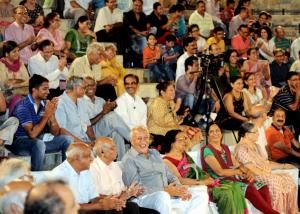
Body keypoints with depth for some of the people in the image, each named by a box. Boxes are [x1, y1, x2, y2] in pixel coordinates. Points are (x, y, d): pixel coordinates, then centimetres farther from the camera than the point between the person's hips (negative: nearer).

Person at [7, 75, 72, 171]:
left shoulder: (45, 104, 0)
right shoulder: (23, 106, -19)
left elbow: (55, 133, -1)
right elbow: (32, 134, -27)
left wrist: (52, 113, -17)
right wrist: (46, 115, -24)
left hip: (38, 141, 7)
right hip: (18, 141, -7)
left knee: (67, 140, -5)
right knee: (39, 144, -36)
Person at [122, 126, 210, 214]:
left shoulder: (155, 153, 22)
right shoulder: (129, 160, -3)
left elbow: (169, 175, 21)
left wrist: (179, 187, -3)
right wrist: (165, 190, -20)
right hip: (145, 198, -8)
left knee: (200, 194, -4)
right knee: (162, 196, -40)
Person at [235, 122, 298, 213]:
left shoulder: (253, 146, 19)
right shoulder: (242, 148, -11)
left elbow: (263, 162, 21)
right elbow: (251, 169, -18)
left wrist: (283, 166, 17)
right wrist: (268, 174, -17)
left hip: (265, 174, 9)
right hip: (252, 178, -9)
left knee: (287, 179, -8)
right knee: (275, 181, -31)